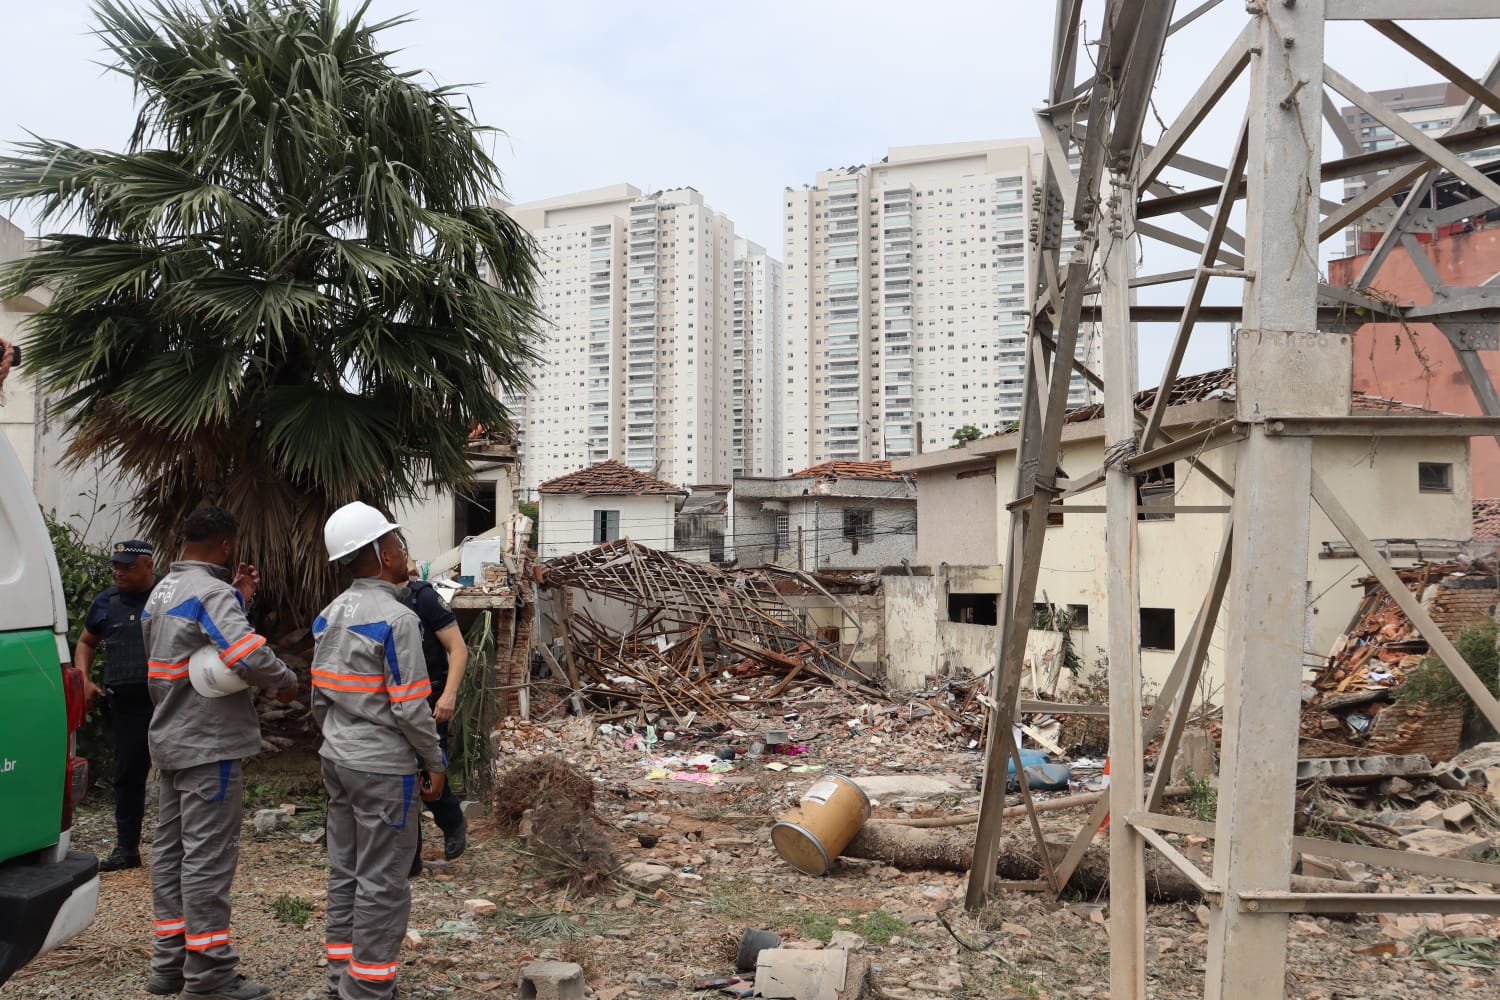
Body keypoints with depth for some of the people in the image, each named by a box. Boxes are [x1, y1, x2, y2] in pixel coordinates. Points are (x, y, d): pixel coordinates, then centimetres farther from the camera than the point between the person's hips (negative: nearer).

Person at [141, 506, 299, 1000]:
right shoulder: (211, 592, -18)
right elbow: (249, 654, -31)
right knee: (208, 855, -4)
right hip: (210, 743, -10)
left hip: (172, 740, 10)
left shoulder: (162, 592, 14)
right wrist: (286, 681, -14)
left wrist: (238, 598, 12)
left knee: (171, 849, 14)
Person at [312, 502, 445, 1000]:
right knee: (381, 883, 2)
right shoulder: (396, 619, -18)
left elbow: (319, 695, 12)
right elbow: (409, 708, -17)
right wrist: (435, 763, -6)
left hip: (337, 759, 8)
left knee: (345, 871, 16)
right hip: (383, 767, -8)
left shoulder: (330, 614, 6)